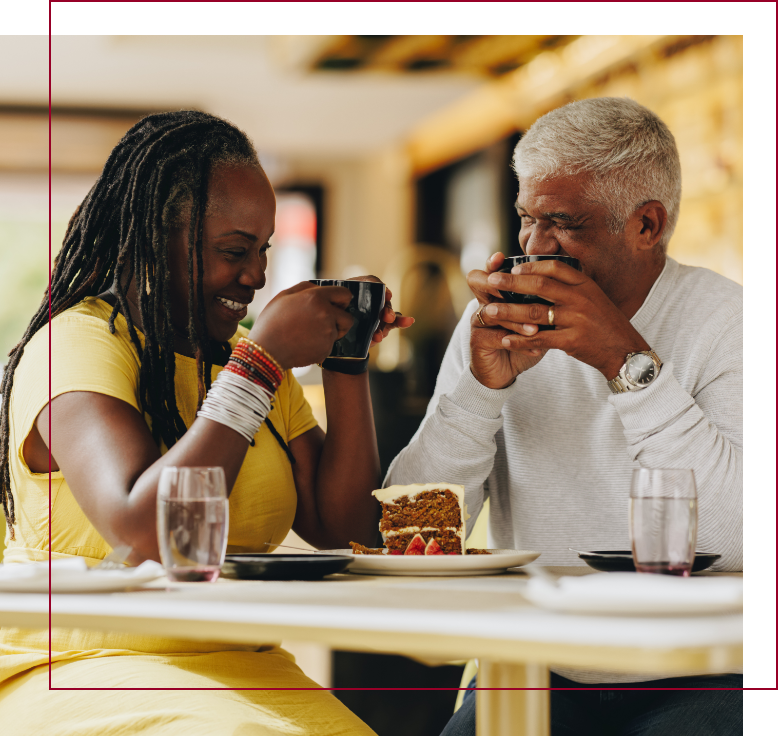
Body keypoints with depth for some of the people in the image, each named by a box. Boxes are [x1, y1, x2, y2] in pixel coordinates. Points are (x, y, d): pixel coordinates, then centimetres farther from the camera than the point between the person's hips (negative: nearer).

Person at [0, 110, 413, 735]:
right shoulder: (78, 343, -9)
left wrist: (347, 359, 3)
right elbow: (144, 535, -25)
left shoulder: (243, 357, 14)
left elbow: (341, 530, 10)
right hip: (82, 671, -6)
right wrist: (262, 362, -19)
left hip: (244, 675, 6)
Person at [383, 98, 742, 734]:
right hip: (537, 673, 2)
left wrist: (629, 361, -22)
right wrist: (482, 386, -15)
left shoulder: (726, 321, -5)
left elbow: (739, 541, -20)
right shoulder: (497, 321, 6)